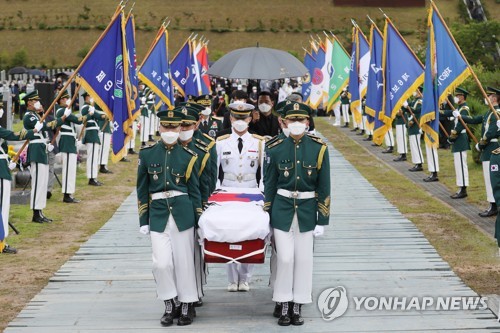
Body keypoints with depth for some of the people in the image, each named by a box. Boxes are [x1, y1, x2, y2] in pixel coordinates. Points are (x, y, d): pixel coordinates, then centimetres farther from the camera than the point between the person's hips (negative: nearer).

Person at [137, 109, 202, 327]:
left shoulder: (188, 156, 3)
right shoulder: (147, 154, 4)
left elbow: (194, 191, 7)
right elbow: (142, 189, 8)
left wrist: (198, 221, 4)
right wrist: (143, 221, 5)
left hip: (183, 213, 0)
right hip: (158, 214, 1)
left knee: (184, 261, 4)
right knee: (162, 263, -6)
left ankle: (187, 306, 18)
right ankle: (170, 306, 13)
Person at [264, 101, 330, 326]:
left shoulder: (319, 149, -4)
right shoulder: (275, 149, -3)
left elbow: (324, 187, -1)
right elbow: (269, 185, 3)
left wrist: (322, 220, -3)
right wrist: (266, 218, 2)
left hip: (307, 211, 1)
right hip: (282, 210, 0)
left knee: (303, 259, 5)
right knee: (285, 258, -2)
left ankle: (298, 306, 17)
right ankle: (284, 306, 11)